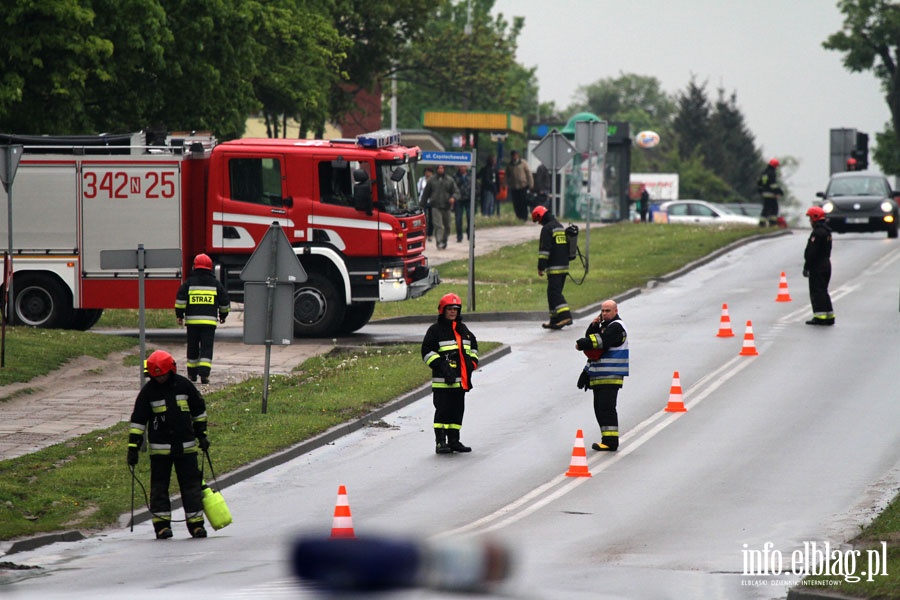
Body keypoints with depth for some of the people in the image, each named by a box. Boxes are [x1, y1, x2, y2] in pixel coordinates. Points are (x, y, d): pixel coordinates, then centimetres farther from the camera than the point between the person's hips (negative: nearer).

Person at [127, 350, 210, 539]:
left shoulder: (184, 385, 0)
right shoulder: (148, 391, -4)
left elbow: (198, 410, 12)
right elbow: (138, 420, -2)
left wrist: (201, 435, 12)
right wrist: (133, 447, -6)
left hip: (186, 445, 1)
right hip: (159, 448, -1)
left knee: (191, 484, 3)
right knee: (159, 486, 1)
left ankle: (196, 523, 8)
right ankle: (162, 525, 6)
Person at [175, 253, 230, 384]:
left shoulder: (189, 282, 2)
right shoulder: (216, 283, 6)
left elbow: (180, 299, -3)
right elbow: (224, 301, 11)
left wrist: (179, 315, 4)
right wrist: (223, 316, 26)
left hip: (192, 320, 0)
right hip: (209, 321, 0)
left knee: (192, 348, 13)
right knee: (207, 348, -3)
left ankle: (192, 373, 20)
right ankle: (204, 374, -17)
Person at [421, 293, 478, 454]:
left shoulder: (463, 329, 17)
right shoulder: (435, 330, -4)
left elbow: (473, 346, 28)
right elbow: (427, 352, -9)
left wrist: (472, 363, 12)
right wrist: (442, 367, -18)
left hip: (461, 380, 6)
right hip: (443, 381, -6)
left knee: (458, 410, 9)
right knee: (443, 410, -8)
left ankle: (454, 441, 16)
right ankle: (440, 442, -6)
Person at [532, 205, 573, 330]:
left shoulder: (547, 229, -10)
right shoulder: (561, 227, 19)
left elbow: (544, 249, -16)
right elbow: (567, 246, 26)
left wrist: (541, 267, -14)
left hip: (554, 268, -9)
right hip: (564, 266, 9)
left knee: (554, 293, -10)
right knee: (555, 293, 13)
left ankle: (565, 316, -23)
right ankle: (555, 320, 14)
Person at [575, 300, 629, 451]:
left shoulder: (616, 327, -9)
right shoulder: (605, 325, 22)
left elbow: (601, 341, -19)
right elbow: (591, 337, 17)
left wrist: (581, 344, -9)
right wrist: (594, 326, -1)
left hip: (610, 376, -10)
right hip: (599, 376, 10)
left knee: (606, 408, -14)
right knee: (599, 408, 11)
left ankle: (611, 441, -16)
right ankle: (607, 439, 16)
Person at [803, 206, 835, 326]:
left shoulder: (817, 233, -18)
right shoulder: (827, 231, 14)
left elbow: (812, 252, -21)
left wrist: (806, 267, -17)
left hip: (817, 266, -10)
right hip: (826, 264, 10)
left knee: (817, 291, -6)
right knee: (823, 291, 16)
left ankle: (820, 316, -9)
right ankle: (829, 316, 17)